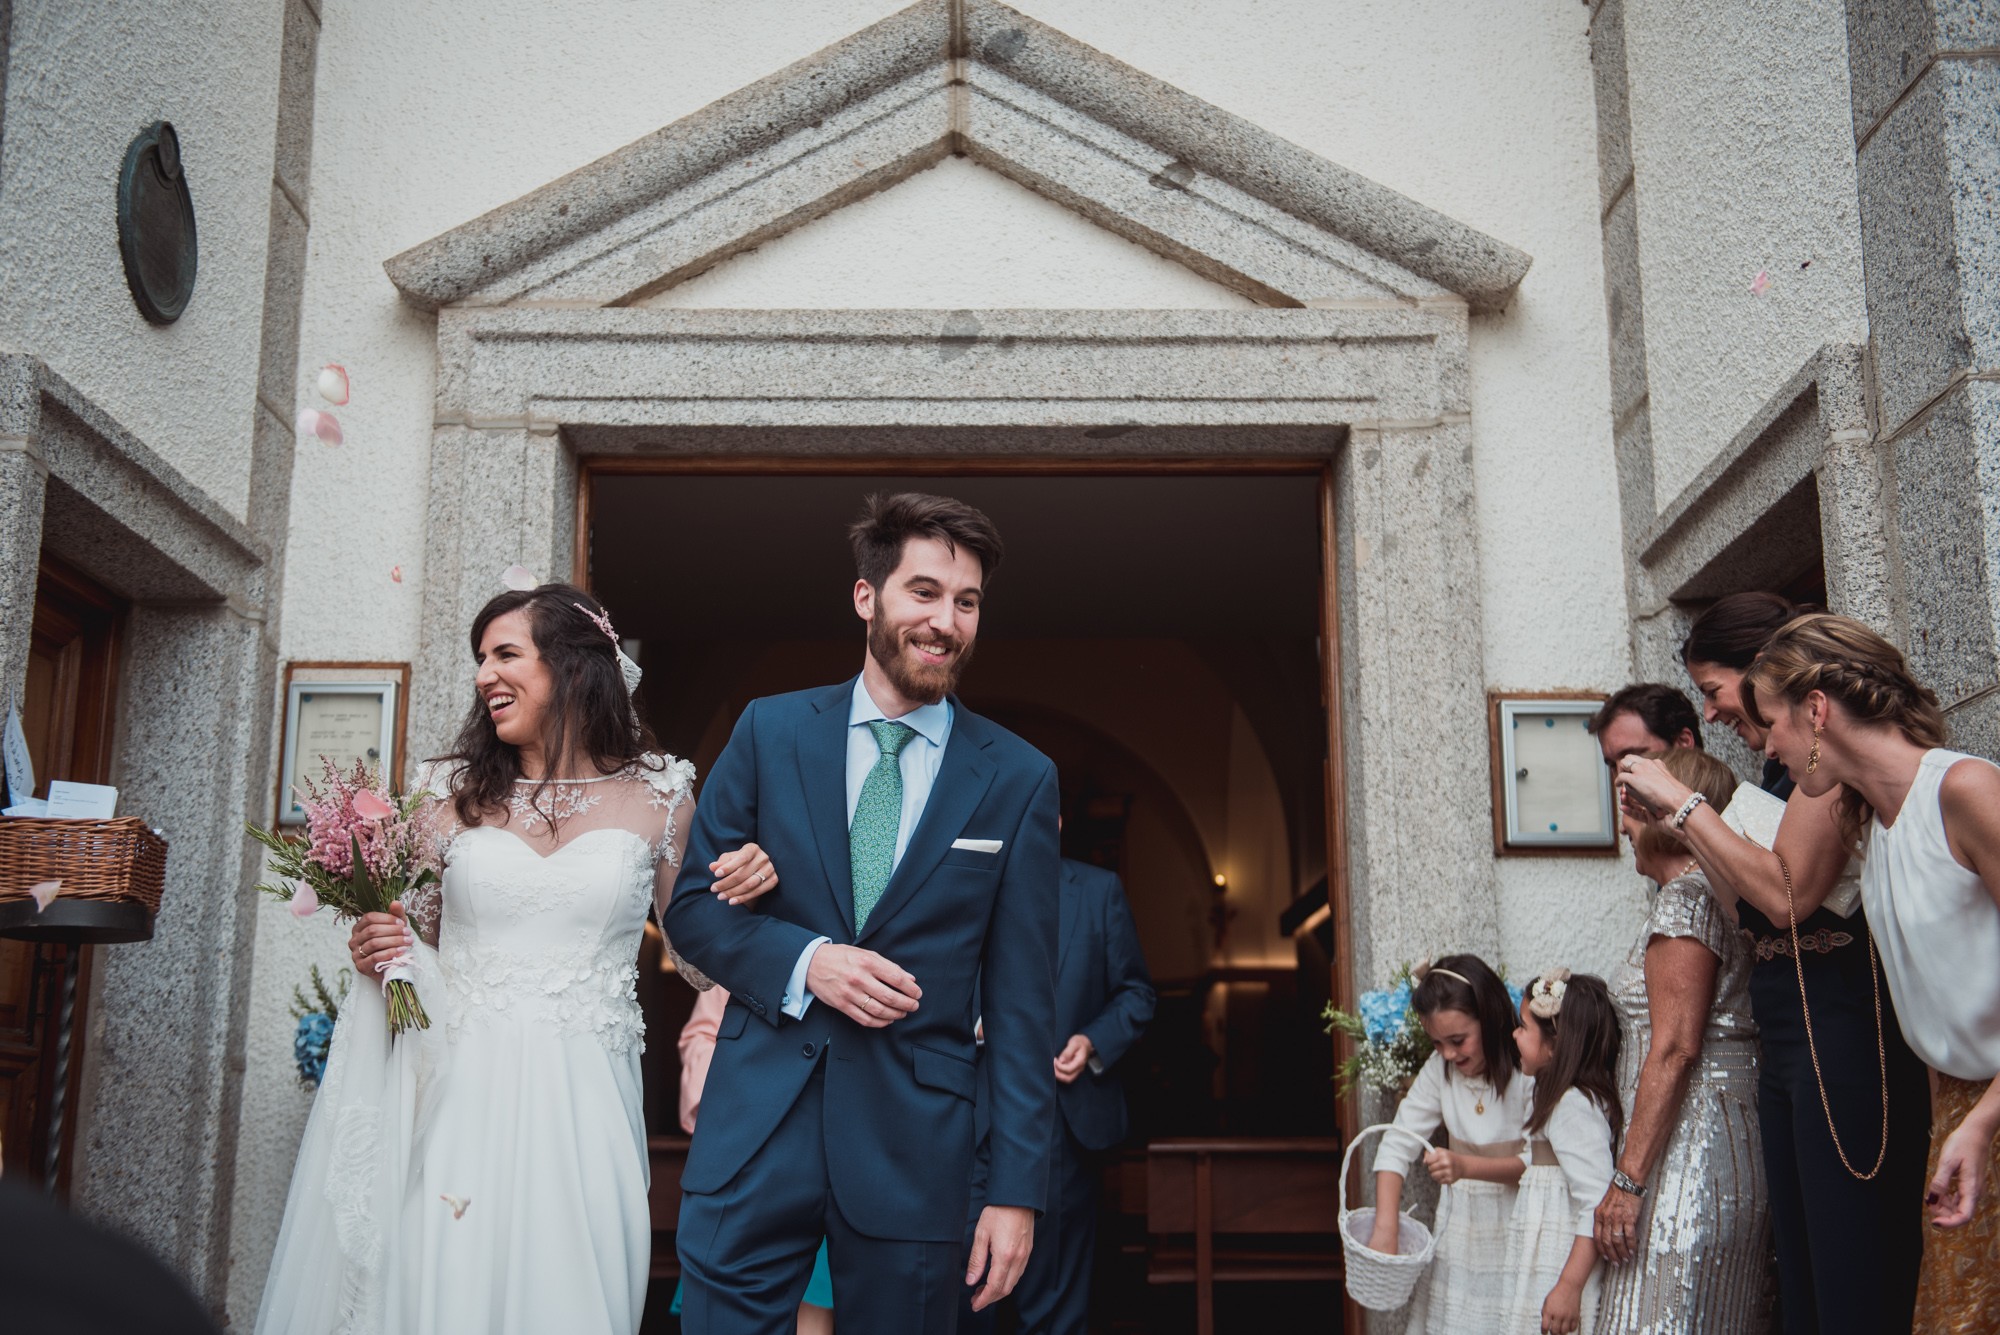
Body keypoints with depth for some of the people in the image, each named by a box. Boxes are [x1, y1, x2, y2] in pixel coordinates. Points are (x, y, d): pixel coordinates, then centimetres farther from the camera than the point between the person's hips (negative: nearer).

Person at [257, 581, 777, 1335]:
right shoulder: (451, 790, 8)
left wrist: (742, 891, -7)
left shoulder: (657, 798, 4)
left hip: (580, 1104, -1)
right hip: (457, 1094, 1)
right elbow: (414, 933, 16)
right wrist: (375, 953, -4)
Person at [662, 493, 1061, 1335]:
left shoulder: (1020, 780, 0)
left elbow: (1022, 1003, 0)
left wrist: (1017, 1191, -3)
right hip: (756, 1132, 1)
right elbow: (691, 906, 6)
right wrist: (803, 959, -13)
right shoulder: (770, 731, 2)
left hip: (916, 1143, 0)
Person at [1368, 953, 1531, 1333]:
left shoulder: (1529, 1071, -18)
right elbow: (1398, 1145, -8)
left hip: (1514, 1228, -4)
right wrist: (1385, 1231, -17)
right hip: (1460, 1225, 4)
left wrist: (1466, 1166, -31)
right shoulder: (1439, 1069, -4)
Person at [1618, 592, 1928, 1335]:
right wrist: (1675, 823, 10)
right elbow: (1750, 912, 16)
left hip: (1842, 1023, -10)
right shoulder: (1783, 766, 16)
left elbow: (1786, 894, -22)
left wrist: (1684, 801, -13)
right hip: (1785, 1041, 10)